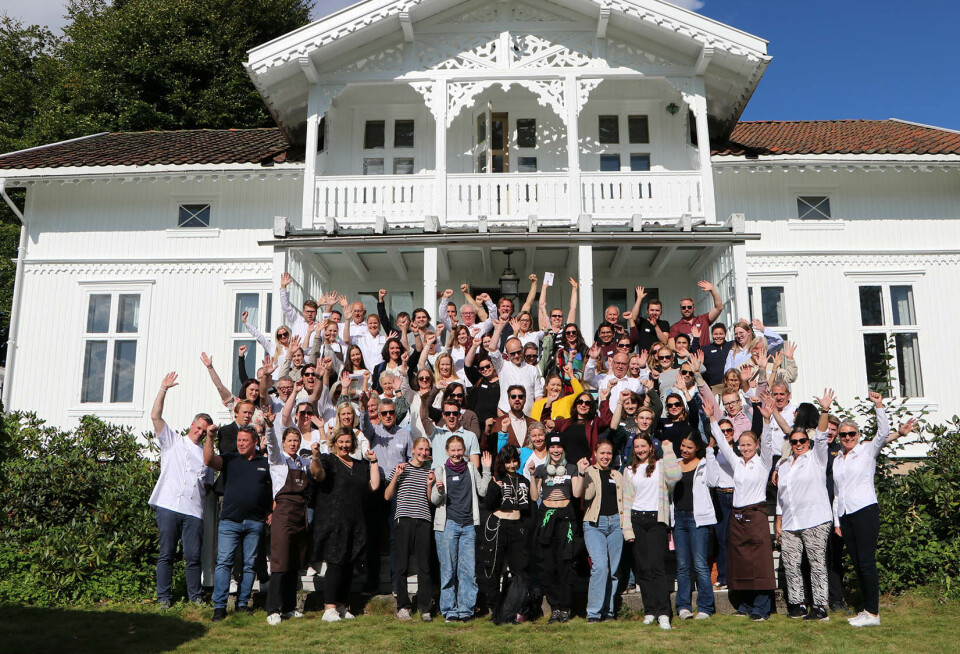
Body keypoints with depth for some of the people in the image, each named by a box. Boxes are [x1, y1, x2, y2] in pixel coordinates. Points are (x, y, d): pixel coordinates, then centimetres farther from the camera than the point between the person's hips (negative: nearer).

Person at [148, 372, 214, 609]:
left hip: (193, 510, 2)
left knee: (193, 556, -1)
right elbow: (155, 416, 3)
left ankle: (196, 597, 9)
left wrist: (205, 487, 4)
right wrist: (163, 389, -1)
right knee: (166, 554, 0)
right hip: (168, 505, -2)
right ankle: (164, 597, 9)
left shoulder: (206, 454, 21)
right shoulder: (172, 441, 14)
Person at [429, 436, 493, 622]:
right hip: (447, 524, -2)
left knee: (469, 569, 0)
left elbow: (483, 491, 8)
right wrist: (438, 489, -19)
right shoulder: (440, 470, 3)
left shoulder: (471, 469, 11)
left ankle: (466, 609, 9)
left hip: (468, 524, 2)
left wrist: (486, 470, 1)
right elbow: (435, 501, 2)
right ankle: (449, 610, 9)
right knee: (448, 569, 0)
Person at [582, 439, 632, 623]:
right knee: (600, 566, -16)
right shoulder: (588, 472, 5)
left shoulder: (617, 476, 17)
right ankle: (594, 612, -7)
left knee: (613, 569, 4)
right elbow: (586, 495, -12)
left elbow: (623, 503, 17)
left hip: (615, 523, 4)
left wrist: (628, 530, 11)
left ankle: (608, 610, 16)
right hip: (594, 524, -4)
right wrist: (583, 474, -20)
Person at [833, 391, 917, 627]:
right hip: (845, 515, 6)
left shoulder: (867, 450, 3)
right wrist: (837, 521, 14)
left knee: (866, 562, -9)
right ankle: (867, 610, 13)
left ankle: (873, 613, -5)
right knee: (856, 564, 7)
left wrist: (879, 405, -25)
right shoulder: (837, 460, 18)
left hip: (865, 511, -6)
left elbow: (883, 433, -16)